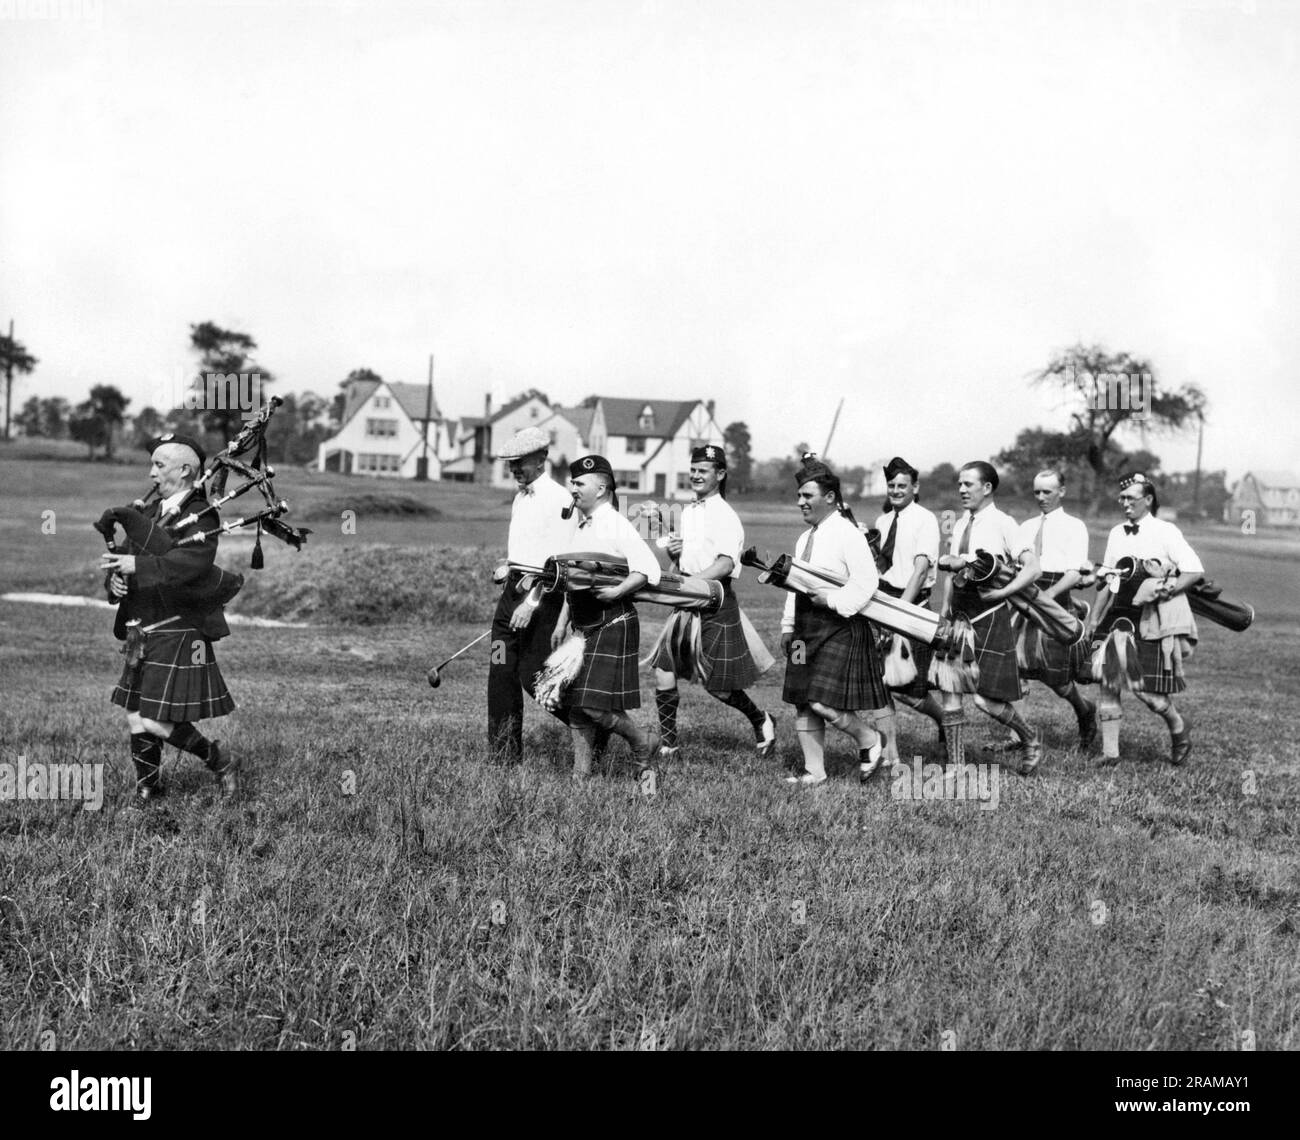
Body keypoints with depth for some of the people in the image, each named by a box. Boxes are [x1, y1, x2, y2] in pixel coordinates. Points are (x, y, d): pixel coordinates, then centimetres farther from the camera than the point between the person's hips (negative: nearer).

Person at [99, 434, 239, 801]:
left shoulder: (199, 516, -10)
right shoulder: (150, 513, 14)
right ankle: (147, 793, 21)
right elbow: (120, 564, 17)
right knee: (136, 721, 9)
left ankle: (222, 761, 11)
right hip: (143, 635, 8)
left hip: (178, 635, -8)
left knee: (155, 723, -10)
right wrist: (115, 581, -7)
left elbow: (195, 561, -29)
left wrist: (138, 565, -36)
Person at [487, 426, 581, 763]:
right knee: (501, 672, 2)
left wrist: (532, 602, -23)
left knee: (533, 675, -8)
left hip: (543, 592, -8)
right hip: (513, 587, 8)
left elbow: (559, 560, -18)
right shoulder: (520, 498, 16)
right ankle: (504, 754, 6)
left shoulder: (560, 500, -12)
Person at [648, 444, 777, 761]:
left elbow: (726, 563, -22)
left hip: (715, 602, -7)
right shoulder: (688, 511, 14)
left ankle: (762, 722, 25)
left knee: (717, 685, 0)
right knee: (663, 671, -1)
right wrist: (673, 552, 3)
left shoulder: (725, 515, -11)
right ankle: (668, 745, 7)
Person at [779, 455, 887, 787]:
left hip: (840, 627, -9)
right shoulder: (806, 537, 15)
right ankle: (814, 772, 17)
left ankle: (869, 741, 12)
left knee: (822, 702, -13)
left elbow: (867, 581, -19)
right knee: (802, 703, 8)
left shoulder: (848, 533, -11)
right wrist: (788, 626, 17)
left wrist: (832, 599, -21)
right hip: (807, 627, 9)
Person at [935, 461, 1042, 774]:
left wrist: (999, 593, -20)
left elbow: (1032, 568, -15)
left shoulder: (1002, 524, -8)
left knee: (986, 698, -7)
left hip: (989, 615, -7)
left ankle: (1032, 740, 20)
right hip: (959, 614, 7)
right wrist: (946, 610, 8)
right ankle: (955, 766, 7)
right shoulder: (960, 525, 13)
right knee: (949, 688, 1)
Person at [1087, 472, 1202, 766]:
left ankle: (1178, 726, 25)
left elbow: (1196, 571, -8)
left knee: (1145, 688, -6)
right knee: (1108, 680, -5)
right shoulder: (1116, 534, 13)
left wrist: (1165, 590, -18)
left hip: (1154, 617, -5)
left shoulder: (1165, 532, -4)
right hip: (1120, 611, 5)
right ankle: (1110, 751, 1)